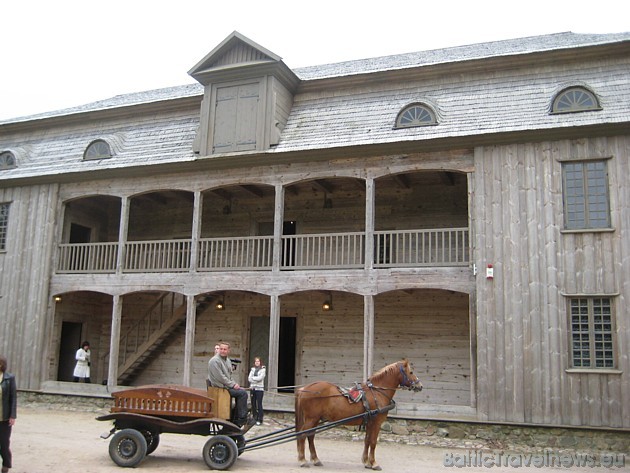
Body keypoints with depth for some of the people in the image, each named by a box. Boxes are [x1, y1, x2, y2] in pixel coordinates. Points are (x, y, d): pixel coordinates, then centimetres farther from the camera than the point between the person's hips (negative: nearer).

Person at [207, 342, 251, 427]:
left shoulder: (228, 360, 14)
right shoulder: (215, 360, -15)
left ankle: (236, 419, 4)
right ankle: (242, 418, -8)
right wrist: (232, 385, -16)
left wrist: (234, 384, 2)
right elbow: (220, 377, -20)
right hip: (219, 387, -9)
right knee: (242, 393, -16)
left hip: (227, 385, 9)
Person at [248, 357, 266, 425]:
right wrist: (256, 380, -10)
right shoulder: (252, 369, 14)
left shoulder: (263, 369, 1)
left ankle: (259, 420, -1)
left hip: (259, 389, -4)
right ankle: (254, 418, 17)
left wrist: (252, 378, -3)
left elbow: (260, 378, -12)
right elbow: (249, 378, 4)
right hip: (252, 388, 4)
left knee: (259, 404, -6)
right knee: (253, 404, 6)